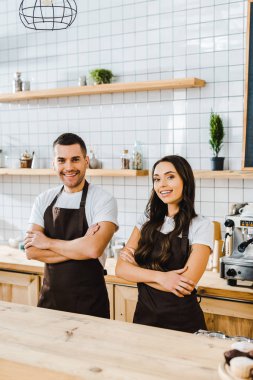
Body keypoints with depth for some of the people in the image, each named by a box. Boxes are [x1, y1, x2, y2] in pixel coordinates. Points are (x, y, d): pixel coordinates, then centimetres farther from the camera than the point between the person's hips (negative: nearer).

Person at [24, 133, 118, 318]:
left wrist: (48, 242, -13)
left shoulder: (103, 200, -12)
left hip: (89, 300, -4)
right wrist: (79, 247, -17)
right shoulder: (44, 200, 2)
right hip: (50, 295, 4)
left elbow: (94, 249, -26)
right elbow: (31, 251, -7)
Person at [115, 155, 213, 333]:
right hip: (144, 315, 4)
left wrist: (137, 269, -10)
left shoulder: (201, 225, -11)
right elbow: (121, 268, -6)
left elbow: (186, 286, -19)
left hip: (182, 322, -4)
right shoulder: (147, 221, 2)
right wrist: (159, 276, -23)